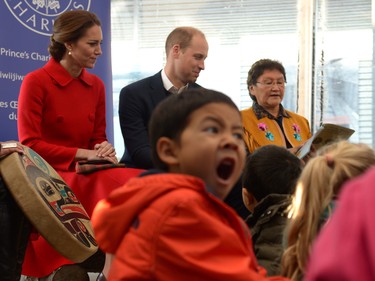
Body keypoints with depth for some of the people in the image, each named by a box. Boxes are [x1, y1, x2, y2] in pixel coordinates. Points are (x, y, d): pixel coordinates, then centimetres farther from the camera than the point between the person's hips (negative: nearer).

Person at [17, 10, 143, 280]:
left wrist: (104, 150, -9)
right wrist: (83, 154, -16)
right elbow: (30, 144, -9)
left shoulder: (96, 85, 9)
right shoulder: (36, 82, -6)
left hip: (85, 176, 5)